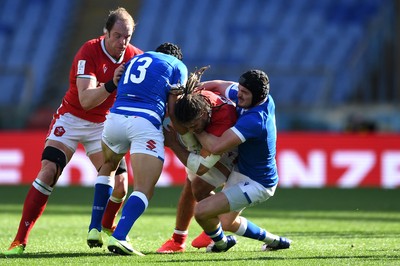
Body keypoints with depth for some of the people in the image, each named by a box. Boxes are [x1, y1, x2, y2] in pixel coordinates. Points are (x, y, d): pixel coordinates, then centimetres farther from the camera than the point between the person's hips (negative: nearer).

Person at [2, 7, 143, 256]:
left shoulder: (135, 56, -9)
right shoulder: (89, 52, -23)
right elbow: (86, 100, -32)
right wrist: (112, 84, -47)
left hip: (104, 123, 4)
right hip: (72, 118, -4)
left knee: (119, 183, -9)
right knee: (48, 172, -19)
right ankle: (20, 240, -19)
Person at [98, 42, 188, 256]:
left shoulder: (136, 59, 32)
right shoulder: (178, 66, 18)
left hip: (115, 117, 5)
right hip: (146, 124, -5)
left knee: (108, 166, 35)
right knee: (144, 191, -10)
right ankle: (118, 237, -33)